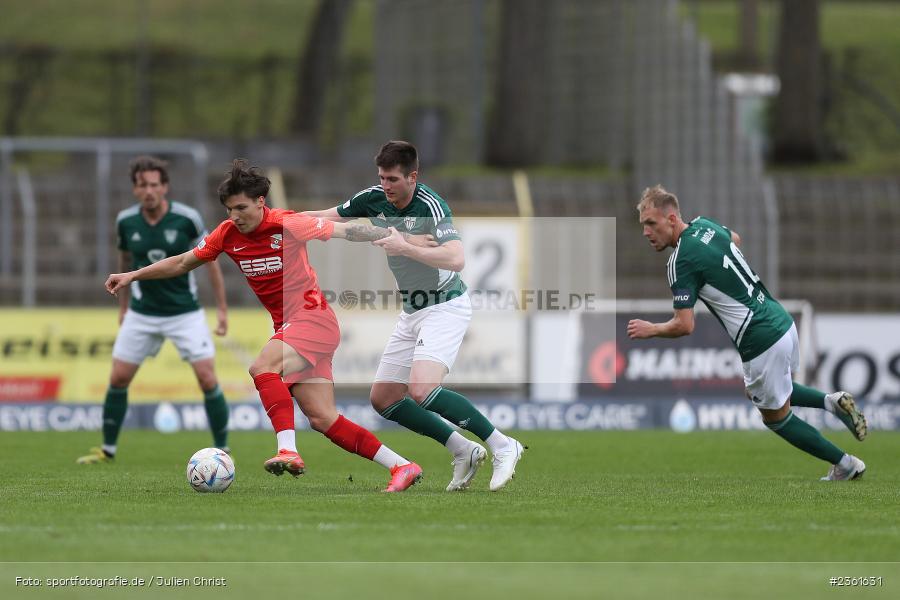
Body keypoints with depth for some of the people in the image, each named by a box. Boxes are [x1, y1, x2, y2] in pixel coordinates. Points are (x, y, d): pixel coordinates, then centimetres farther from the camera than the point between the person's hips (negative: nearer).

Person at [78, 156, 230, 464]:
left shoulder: (187, 218, -15)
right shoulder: (126, 221, -6)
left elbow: (210, 259, -3)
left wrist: (222, 308, -3)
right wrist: (123, 305, 18)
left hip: (185, 312, -3)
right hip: (142, 313, 3)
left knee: (207, 378, -11)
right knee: (118, 378, 2)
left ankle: (222, 450, 3)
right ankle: (108, 449, 18)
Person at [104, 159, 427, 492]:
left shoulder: (288, 225, -13)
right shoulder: (227, 234, 3)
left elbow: (346, 231, -4)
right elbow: (182, 263, 15)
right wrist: (133, 276, 11)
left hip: (312, 315, -6)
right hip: (286, 325, 6)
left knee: (262, 367, -30)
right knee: (322, 419, -1)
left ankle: (288, 451, -37)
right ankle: (402, 467, 4)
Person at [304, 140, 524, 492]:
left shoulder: (430, 206, -23)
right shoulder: (374, 199, -2)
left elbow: (456, 259, -37)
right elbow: (329, 218, 15)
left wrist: (404, 247, -35)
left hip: (446, 307, -9)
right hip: (412, 312, 9)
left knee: (421, 390, -27)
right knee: (382, 398, 7)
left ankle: (503, 446, -16)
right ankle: (464, 452, 12)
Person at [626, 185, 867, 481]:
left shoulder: (681, 262, -19)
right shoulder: (704, 225, 6)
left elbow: (684, 326, -20)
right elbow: (735, 238, 31)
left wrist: (649, 329, -2)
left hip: (762, 341, -9)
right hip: (781, 321, 9)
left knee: (776, 418, 13)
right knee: (756, 391, 32)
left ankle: (846, 465, 20)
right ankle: (832, 401, 17)